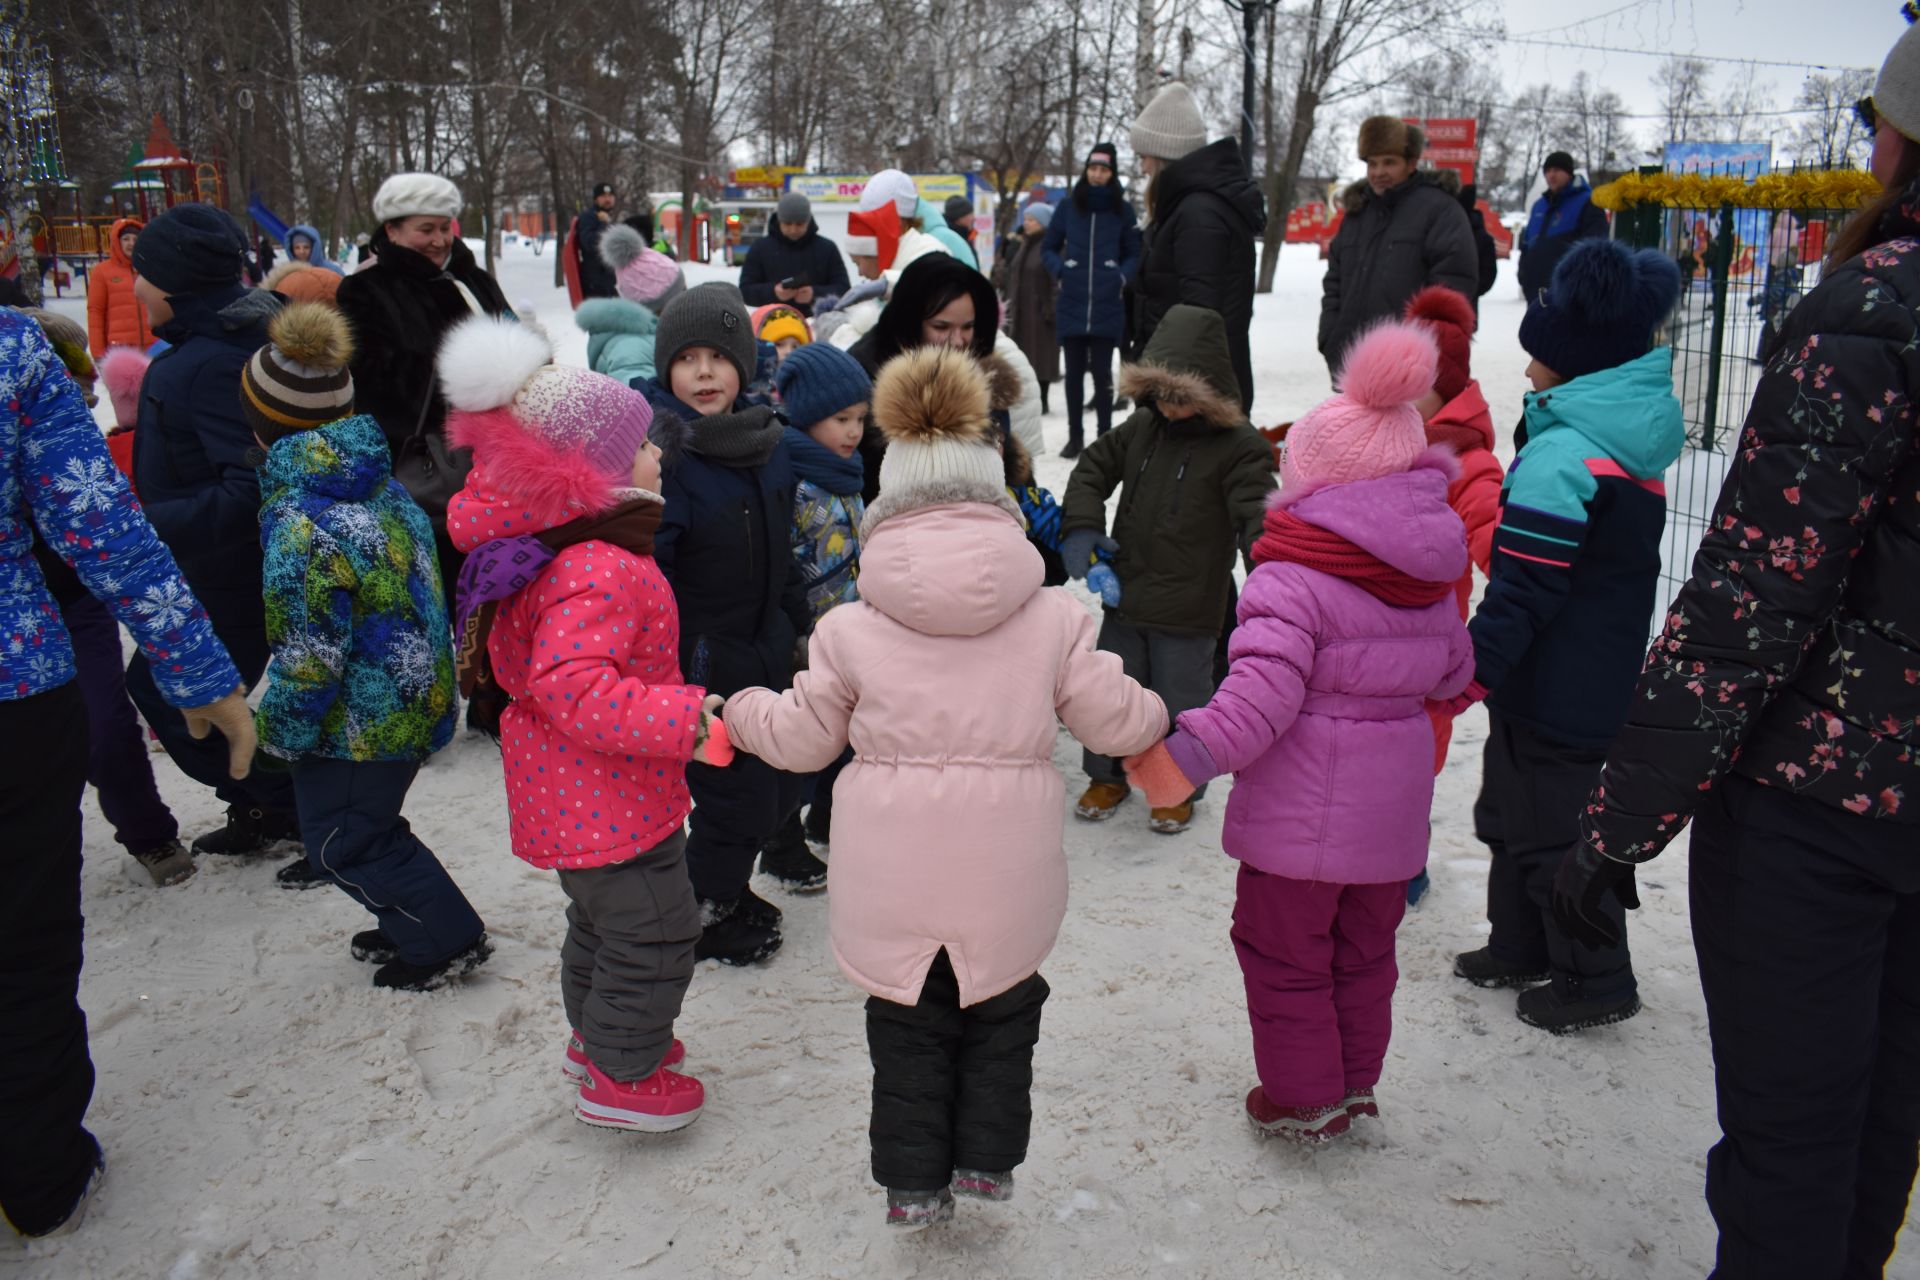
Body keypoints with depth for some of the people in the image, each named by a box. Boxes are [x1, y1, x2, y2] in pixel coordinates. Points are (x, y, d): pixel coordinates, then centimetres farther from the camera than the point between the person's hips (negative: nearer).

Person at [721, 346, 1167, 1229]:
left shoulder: (851, 629, -7)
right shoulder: (1053, 619, -6)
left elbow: (803, 737, 4)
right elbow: (1116, 720, 0)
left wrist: (741, 710, 25)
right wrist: (1158, 719, 24)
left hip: (892, 875, 0)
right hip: (1006, 873, 0)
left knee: (907, 1023, 20)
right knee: (1002, 1014, 24)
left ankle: (913, 1182, 28)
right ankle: (986, 1160, 33)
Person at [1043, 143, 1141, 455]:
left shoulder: (1122, 210, 3)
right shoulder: (1068, 207, 4)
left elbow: (1134, 254, 11)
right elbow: (1049, 247, 13)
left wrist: (1122, 277, -6)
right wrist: (1060, 270, -5)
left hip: (1107, 307, -1)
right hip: (1072, 305, 1)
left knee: (1102, 372, 0)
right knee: (1074, 372, 7)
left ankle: (1104, 437, 9)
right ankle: (1074, 437, 16)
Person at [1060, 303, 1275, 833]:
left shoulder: (1239, 446, -13)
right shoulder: (1141, 426, 2)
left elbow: (1256, 517, -20)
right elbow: (1094, 467, 12)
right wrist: (1081, 526, -5)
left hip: (1188, 610, -5)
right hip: (1125, 595, 5)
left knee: (1180, 700, 9)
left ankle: (1178, 788, 31)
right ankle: (1108, 775, 37)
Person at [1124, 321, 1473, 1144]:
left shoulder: (1292, 580, -20)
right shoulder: (1431, 582, 4)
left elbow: (1264, 690, -30)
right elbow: (1453, 671, 15)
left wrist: (1188, 756, -30)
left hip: (1302, 807, -7)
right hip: (1391, 805, 7)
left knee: (1286, 955, 12)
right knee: (1365, 952, 22)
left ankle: (1301, 1101, 23)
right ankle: (1355, 1086, 36)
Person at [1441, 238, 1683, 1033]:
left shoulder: (1564, 454, -23)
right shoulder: (1633, 443, 8)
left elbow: (1523, 589, -24)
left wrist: (1474, 671, -17)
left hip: (1554, 689, -10)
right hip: (1607, 679, 10)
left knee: (1549, 828, 5)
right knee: (1515, 811, 22)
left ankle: (1595, 980, 19)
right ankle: (1521, 946, 36)